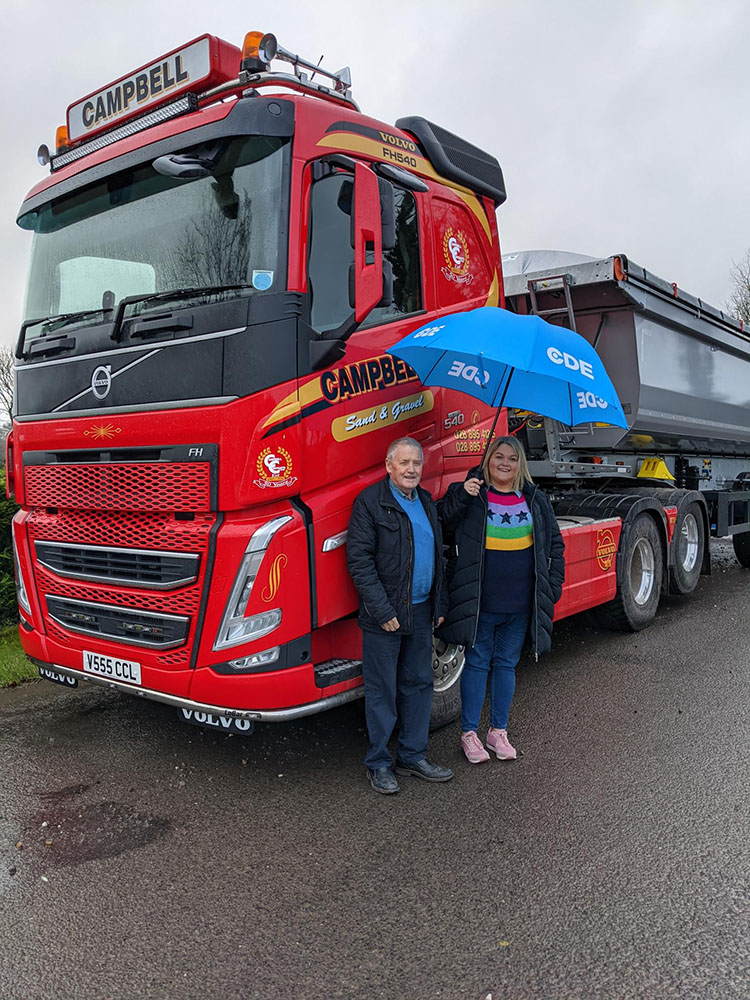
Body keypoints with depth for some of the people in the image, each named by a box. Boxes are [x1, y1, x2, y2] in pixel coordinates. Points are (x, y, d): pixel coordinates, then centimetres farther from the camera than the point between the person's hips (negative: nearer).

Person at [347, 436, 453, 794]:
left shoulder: (427, 502, 13)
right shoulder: (369, 502, -9)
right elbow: (359, 560, -14)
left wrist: (439, 605, 12)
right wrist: (382, 610, -18)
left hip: (421, 613, 7)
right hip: (384, 616, -7)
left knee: (419, 684, 14)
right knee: (382, 691, 4)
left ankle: (413, 756, 28)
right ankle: (378, 763, 18)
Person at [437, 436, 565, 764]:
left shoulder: (535, 500, 8)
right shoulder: (469, 494, -2)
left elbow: (554, 543, 15)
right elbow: (441, 526, -11)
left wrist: (553, 584, 9)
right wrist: (461, 497, -23)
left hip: (520, 602, 3)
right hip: (480, 601, -3)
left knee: (506, 663, 14)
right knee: (477, 663, 5)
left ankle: (498, 730, 28)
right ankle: (469, 733, 19)